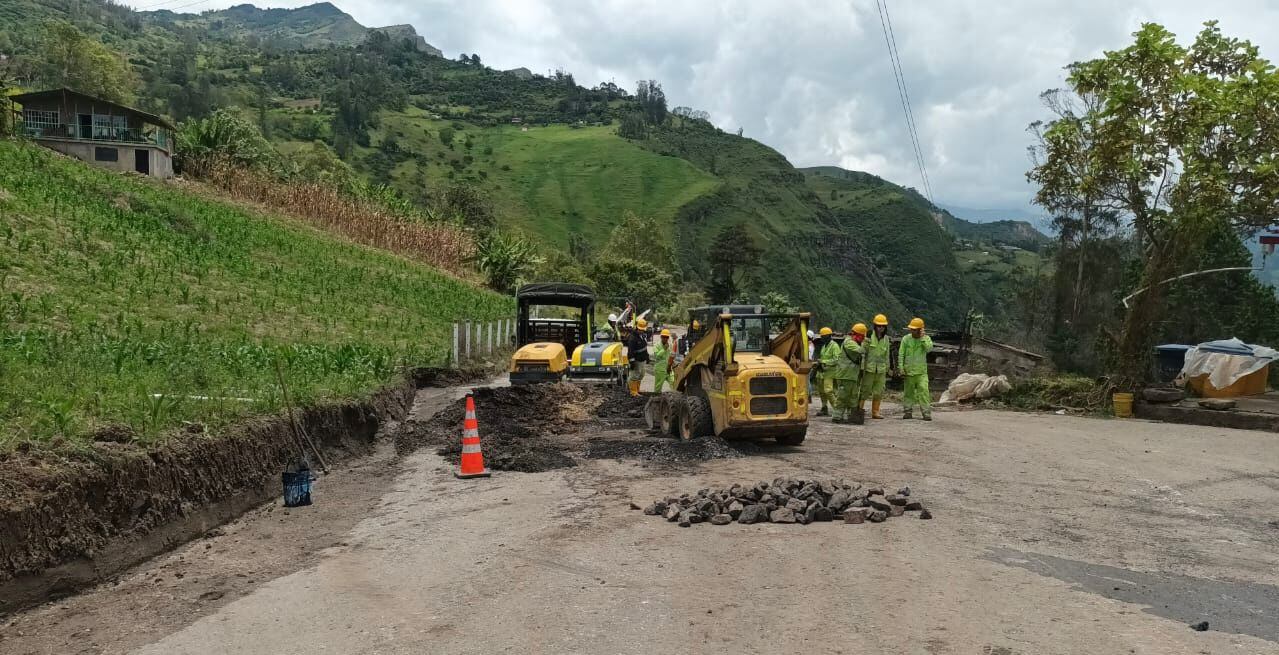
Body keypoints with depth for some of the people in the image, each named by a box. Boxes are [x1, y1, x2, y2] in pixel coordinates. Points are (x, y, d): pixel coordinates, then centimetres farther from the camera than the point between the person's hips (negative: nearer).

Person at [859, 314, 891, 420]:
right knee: (866, 389, -4)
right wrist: (862, 367, -10)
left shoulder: (886, 339, 10)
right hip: (869, 368, -5)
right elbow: (863, 352, -6)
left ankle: (875, 412, 14)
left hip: (881, 369, 5)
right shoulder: (869, 336, -5)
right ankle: (860, 407, 9)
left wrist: (887, 369, 16)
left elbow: (886, 355, 17)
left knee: (879, 391, 7)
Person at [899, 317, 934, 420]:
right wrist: (901, 366, -5)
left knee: (923, 390, -12)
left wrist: (922, 338, -19)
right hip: (909, 370, 1)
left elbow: (929, 349, -18)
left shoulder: (926, 338, 1)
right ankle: (907, 411, 19)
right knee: (908, 392, 9)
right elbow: (901, 354, 2)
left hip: (921, 371, -1)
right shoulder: (906, 339, 2)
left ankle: (926, 412, -10)